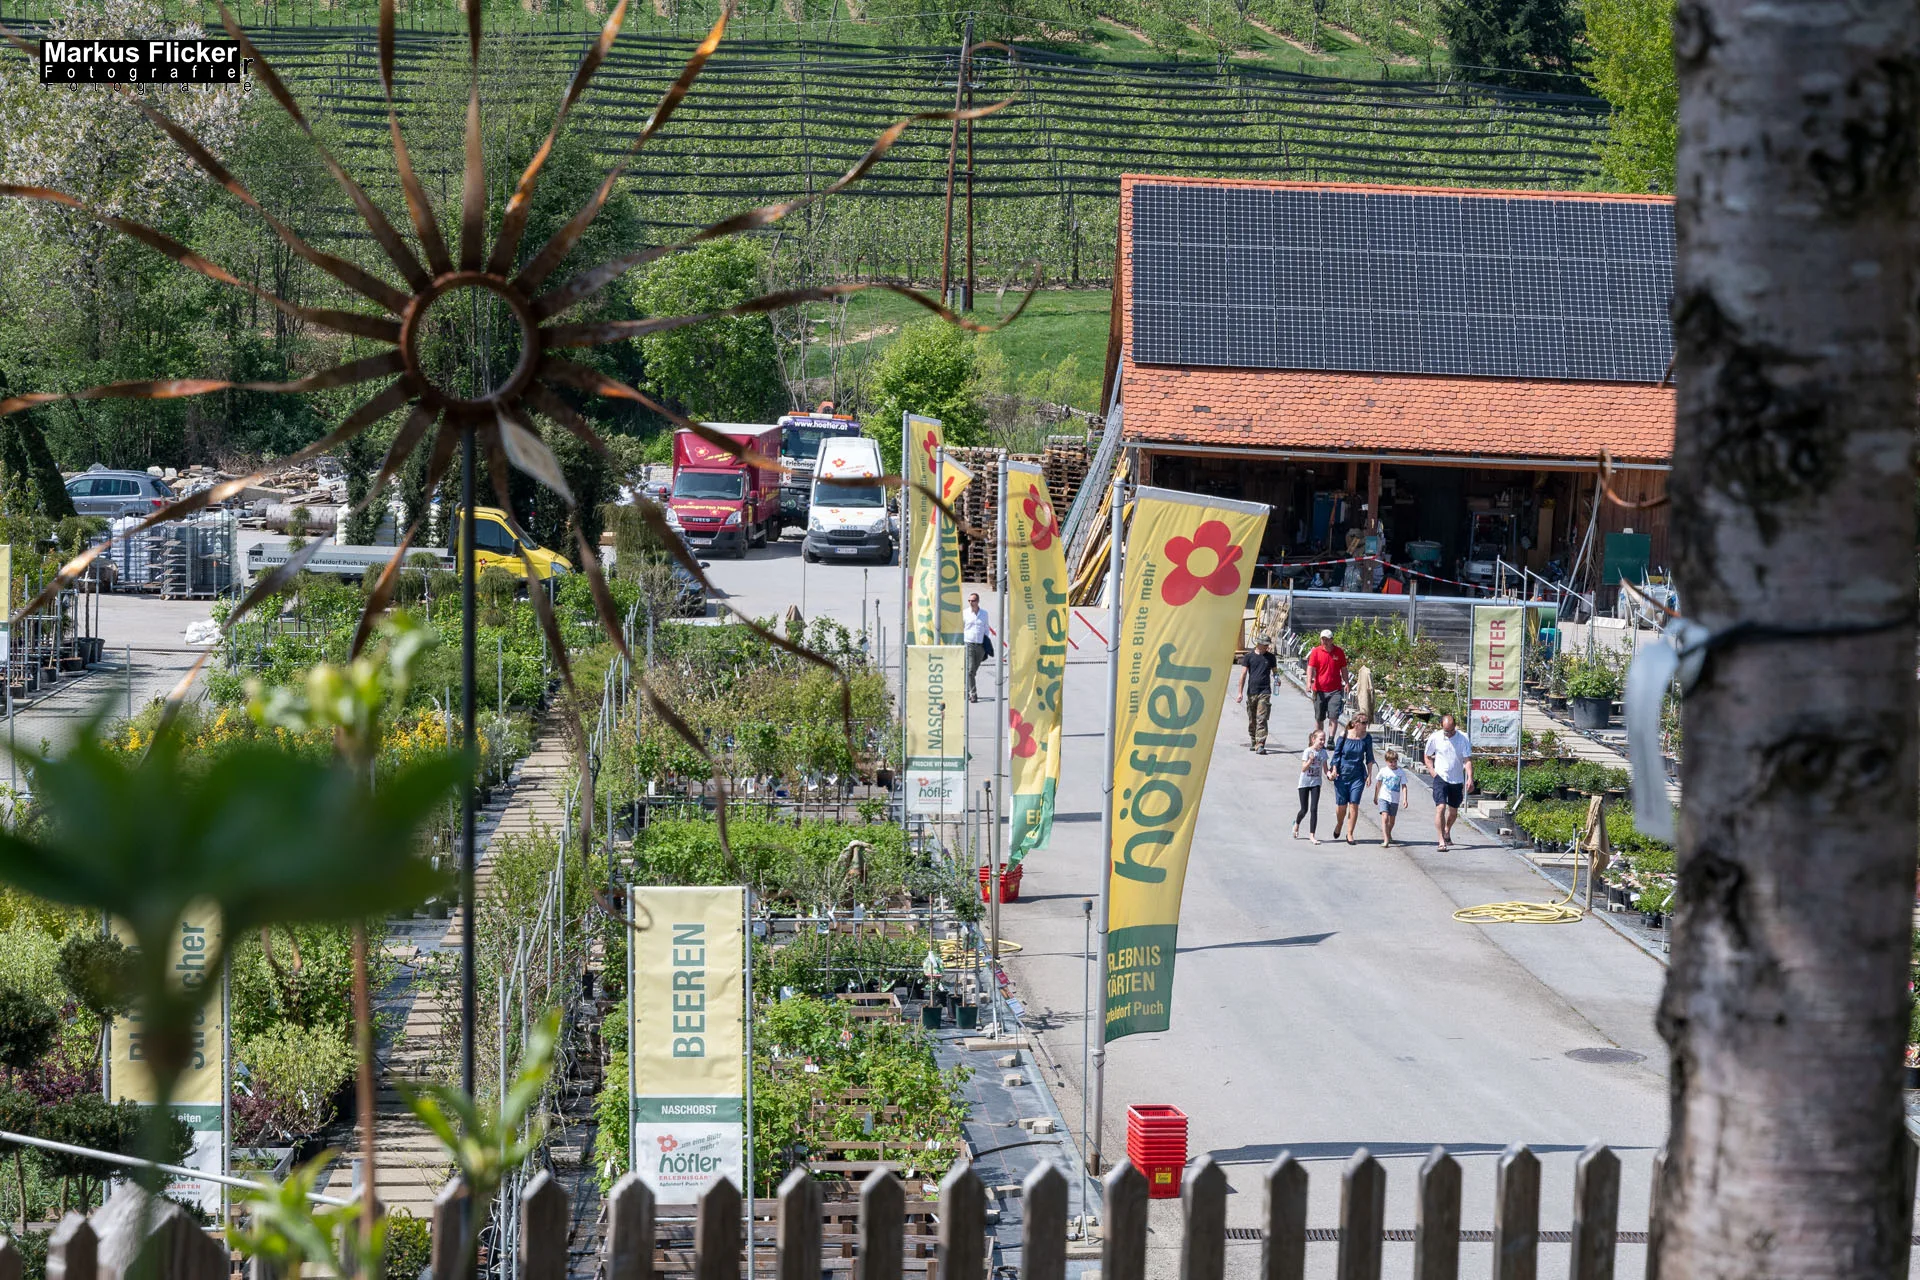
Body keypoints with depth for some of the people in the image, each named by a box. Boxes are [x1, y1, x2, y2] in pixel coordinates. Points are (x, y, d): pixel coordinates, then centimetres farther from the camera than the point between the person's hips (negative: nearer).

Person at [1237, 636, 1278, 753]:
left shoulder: (1270, 657, 7)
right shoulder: (1249, 656, 4)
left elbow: (1274, 672, 18)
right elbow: (1243, 675, 3)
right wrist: (1240, 692, -2)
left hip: (1264, 692, -1)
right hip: (1251, 692, 1)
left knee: (1261, 719, -11)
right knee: (1252, 720, 10)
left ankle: (1260, 745, -17)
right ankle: (1253, 742, 26)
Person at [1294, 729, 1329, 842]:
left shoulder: (1323, 752, -2)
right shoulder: (1308, 751, -14)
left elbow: (1325, 768, 5)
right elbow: (1303, 769, -17)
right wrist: (1310, 760, -34)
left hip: (1316, 783, 3)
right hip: (1304, 783, -3)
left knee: (1314, 809, -7)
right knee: (1304, 810, 5)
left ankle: (1312, 835, -4)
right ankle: (1296, 823, 37)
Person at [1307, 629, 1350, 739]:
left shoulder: (1339, 652, 3)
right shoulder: (1316, 651, 0)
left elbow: (1343, 669, 13)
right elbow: (1311, 668, -7)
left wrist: (1346, 683, 6)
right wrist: (1309, 682, -21)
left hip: (1335, 690, -1)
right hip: (1319, 690, 1)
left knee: (1334, 716, -12)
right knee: (1319, 718, 9)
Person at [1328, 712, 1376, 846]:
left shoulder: (1367, 737, -3)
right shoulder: (1343, 736, -7)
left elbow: (1369, 757, 6)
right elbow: (1336, 754, 0)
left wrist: (1369, 774, 4)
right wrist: (1334, 770, -7)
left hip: (1358, 776, 1)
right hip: (1342, 774, -1)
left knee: (1354, 805, -5)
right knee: (1341, 805, 5)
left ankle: (1350, 834, 4)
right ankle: (1339, 824, 35)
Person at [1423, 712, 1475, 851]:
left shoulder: (1463, 738, -7)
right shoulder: (1434, 738, -5)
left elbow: (1468, 760, -9)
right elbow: (1427, 757, 9)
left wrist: (1470, 778, -22)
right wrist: (1433, 772, -4)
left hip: (1457, 780, 2)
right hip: (1441, 778, -2)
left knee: (1453, 811, 14)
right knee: (1440, 807, -17)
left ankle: (1447, 832, 43)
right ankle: (1441, 841, -18)